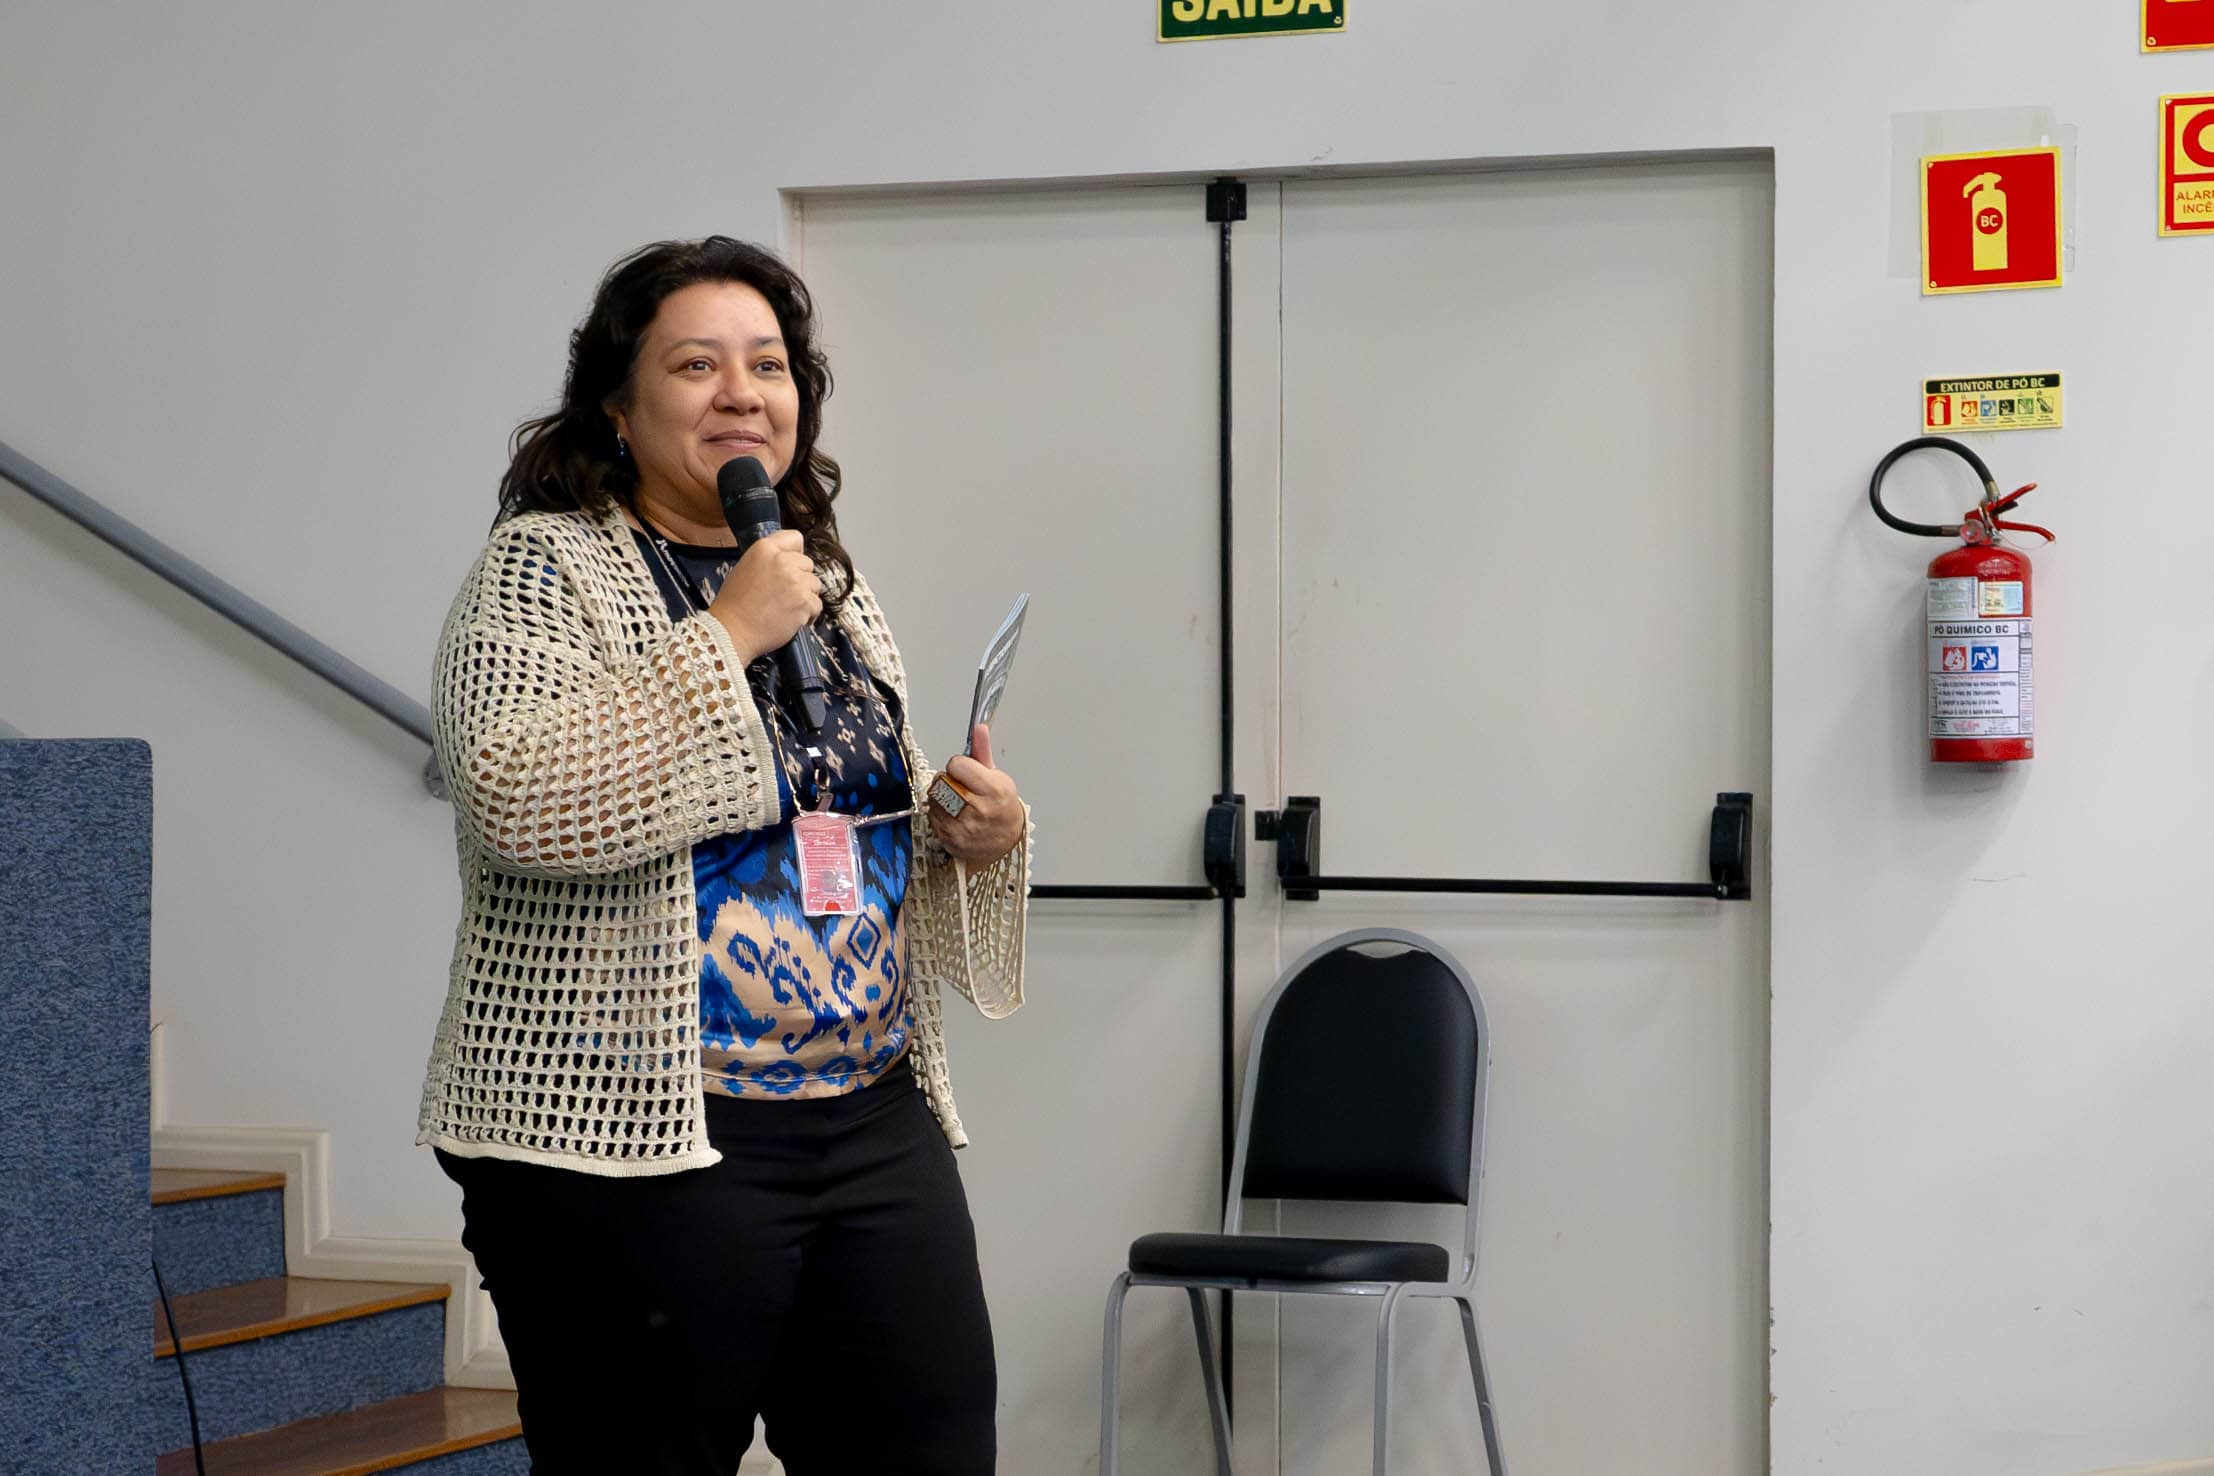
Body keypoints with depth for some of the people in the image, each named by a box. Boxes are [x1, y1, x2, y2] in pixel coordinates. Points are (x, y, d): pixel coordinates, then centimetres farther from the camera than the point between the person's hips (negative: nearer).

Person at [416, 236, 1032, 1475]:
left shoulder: (835, 588, 16)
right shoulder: (546, 568, -3)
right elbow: (519, 800, -21)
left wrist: (981, 837, 4)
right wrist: (729, 634, -18)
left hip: (878, 1128, 6)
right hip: (628, 1142, -6)